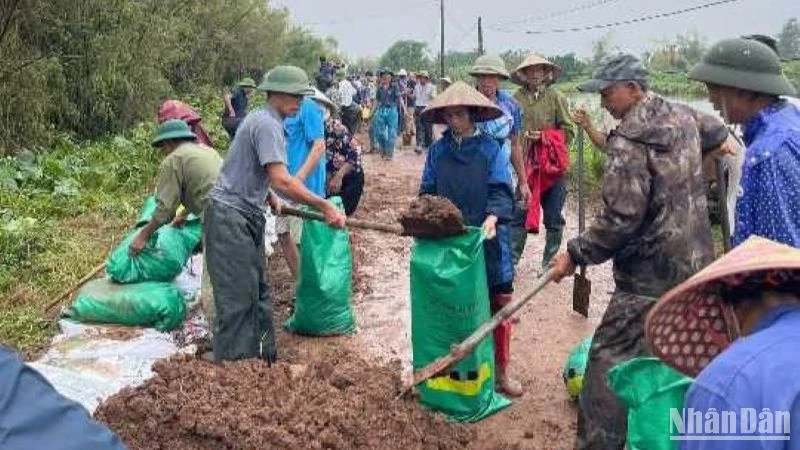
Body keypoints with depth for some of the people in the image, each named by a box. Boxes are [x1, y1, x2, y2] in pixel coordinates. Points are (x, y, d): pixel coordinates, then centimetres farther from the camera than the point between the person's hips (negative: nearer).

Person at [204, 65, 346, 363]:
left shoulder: (263, 120, 14)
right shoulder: (268, 125, -18)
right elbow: (281, 181, -28)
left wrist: (270, 198, 25)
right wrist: (325, 207, -25)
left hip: (247, 215, 10)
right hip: (230, 216, -10)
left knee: (257, 291, 14)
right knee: (237, 296, -7)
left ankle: (262, 356, 24)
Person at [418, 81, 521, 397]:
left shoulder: (490, 148, -2)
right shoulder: (437, 151, 5)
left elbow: (501, 190, -9)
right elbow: (428, 191, 6)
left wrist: (492, 217, -27)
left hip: (487, 241, -2)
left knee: (499, 305, 4)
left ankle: (501, 371, 19)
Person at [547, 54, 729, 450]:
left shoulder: (629, 141, -18)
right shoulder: (683, 117, 8)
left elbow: (620, 220, -23)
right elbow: (717, 132, 33)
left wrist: (575, 254, -13)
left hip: (651, 277, -9)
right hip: (696, 265, 9)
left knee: (609, 363, -3)